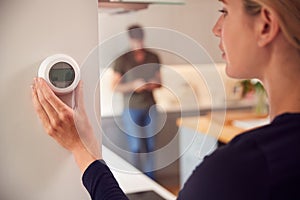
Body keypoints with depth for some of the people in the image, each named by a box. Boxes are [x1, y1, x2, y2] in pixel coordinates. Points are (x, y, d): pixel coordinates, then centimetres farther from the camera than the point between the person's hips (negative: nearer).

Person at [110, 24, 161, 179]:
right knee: (136, 147, -4)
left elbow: (159, 82, 16)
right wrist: (133, 85, -18)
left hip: (151, 107, 4)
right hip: (132, 109, -3)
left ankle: (150, 179, 17)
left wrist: (155, 84, -7)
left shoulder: (153, 57, 8)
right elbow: (114, 86, -4)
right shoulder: (122, 60, -4)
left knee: (150, 146, 6)